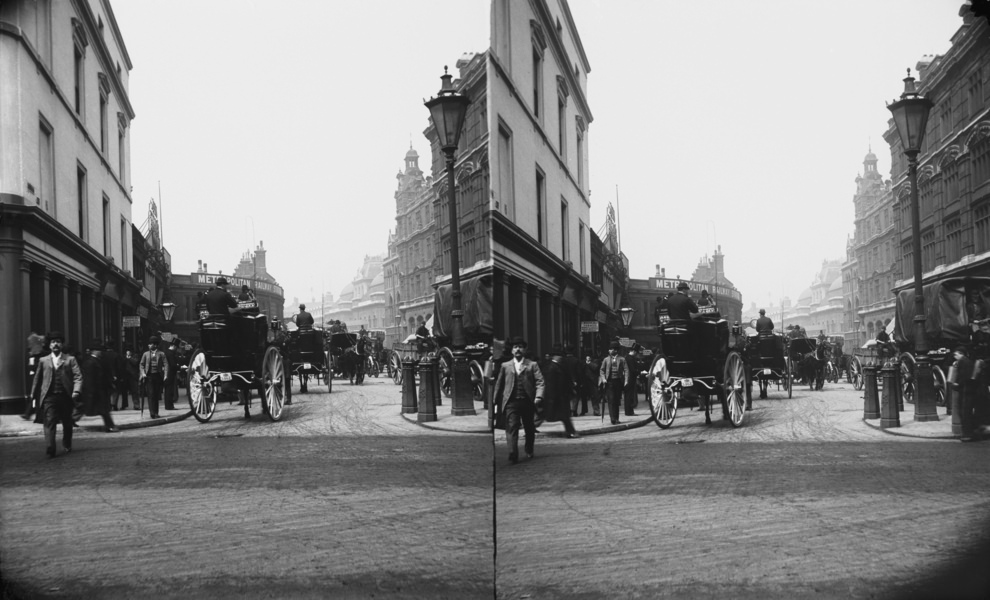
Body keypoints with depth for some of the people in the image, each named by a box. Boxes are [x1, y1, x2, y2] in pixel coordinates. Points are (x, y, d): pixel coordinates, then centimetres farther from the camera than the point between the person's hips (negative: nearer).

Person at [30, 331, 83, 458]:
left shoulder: (70, 360, 7)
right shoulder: (43, 361, 12)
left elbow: (78, 376, -2)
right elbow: (37, 379, 18)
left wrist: (76, 391, -17)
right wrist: (33, 395, 17)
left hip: (66, 396, 0)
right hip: (49, 397, 0)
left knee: (67, 423, 12)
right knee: (50, 422, -13)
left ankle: (67, 444, 36)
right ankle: (50, 450, -18)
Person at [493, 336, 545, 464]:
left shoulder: (532, 365, 8)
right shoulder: (505, 366, 12)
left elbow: (540, 382, -2)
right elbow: (499, 384, 15)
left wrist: (538, 397, -17)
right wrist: (496, 400, 12)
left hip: (528, 402, 1)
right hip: (511, 402, -1)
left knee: (529, 428, 13)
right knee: (511, 428, -13)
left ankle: (529, 450, 36)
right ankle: (513, 455, -18)